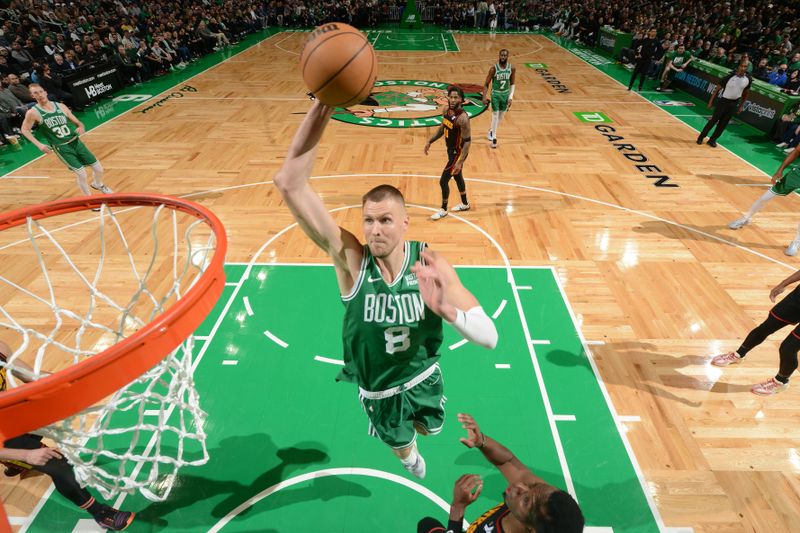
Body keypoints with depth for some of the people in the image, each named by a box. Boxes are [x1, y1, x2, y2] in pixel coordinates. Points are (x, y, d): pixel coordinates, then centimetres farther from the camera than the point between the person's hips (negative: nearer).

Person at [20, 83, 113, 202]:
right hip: (61, 147, -4)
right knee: (81, 174, -12)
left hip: (75, 142, 4)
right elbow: (25, 130, 3)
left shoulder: (61, 106, 0)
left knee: (98, 168, 6)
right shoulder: (33, 113, -8)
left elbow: (77, 122, 9)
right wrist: (39, 144, -9)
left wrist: (81, 127, -15)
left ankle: (98, 184, 40)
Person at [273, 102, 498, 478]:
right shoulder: (350, 257, -30)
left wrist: (448, 309, -50)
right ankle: (410, 456, 67)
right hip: (377, 388, -1)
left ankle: (413, 421, 69)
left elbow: (489, 337, -28)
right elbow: (289, 183, -40)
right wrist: (321, 108, -51)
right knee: (401, 444, 28)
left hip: (423, 376, 1)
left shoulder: (430, 264, -27)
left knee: (429, 429, 32)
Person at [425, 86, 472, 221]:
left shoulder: (463, 118, -29)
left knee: (443, 181, -4)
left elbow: (467, 141, -25)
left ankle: (443, 210, 17)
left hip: (458, 152, -9)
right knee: (457, 177, 23)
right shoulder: (446, 110, -4)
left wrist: (460, 162, -28)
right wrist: (430, 141, 10)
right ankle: (465, 204, 43)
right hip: (451, 149, 9)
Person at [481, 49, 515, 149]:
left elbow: (512, 84, 4)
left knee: (501, 116, 14)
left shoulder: (512, 69, -7)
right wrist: (484, 97, -18)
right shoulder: (494, 69, -16)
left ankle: (492, 131, 37)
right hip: (495, 94, -4)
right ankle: (494, 138, 4)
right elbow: (486, 84, -9)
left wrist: (510, 97, -4)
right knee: (495, 116, -6)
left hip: (506, 94, 4)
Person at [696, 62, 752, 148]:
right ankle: (701, 137, 13)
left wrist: (741, 106, 10)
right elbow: (717, 88, -8)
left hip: (734, 103, 4)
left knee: (723, 123, 6)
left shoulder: (748, 79, -7)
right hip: (724, 101, -4)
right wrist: (711, 101, -8)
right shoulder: (729, 76, -18)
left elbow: (746, 93, 8)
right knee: (714, 120, -2)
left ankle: (712, 139, 16)